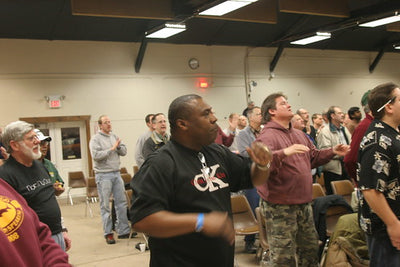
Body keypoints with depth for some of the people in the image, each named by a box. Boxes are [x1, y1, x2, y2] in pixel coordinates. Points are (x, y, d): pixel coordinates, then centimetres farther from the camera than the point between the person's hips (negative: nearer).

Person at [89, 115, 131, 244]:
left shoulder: (114, 136, 13)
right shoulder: (95, 139, -5)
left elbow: (124, 151, 10)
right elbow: (96, 155, -18)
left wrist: (118, 146, -10)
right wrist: (111, 149, -15)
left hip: (116, 173, 6)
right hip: (103, 175, -6)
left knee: (121, 202, 6)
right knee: (105, 205, 0)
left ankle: (123, 230, 13)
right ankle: (108, 233, 7)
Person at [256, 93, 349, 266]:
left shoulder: (299, 134, 14)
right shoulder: (267, 136, -15)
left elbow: (314, 157, 25)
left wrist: (332, 151, 13)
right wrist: (284, 153, -44)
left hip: (304, 204, 8)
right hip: (279, 206, -8)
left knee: (310, 249, 22)